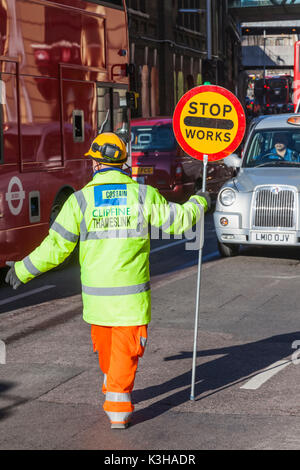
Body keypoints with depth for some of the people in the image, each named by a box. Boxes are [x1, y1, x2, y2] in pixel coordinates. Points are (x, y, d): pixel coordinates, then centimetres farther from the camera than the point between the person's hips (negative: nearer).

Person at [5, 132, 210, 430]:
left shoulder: (80, 200, -6)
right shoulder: (143, 195, -4)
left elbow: (56, 247, -7)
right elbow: (178, 221, 6)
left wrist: (22, 270, 5)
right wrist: (199, 203, 26)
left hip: (97, 294, 1)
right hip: (132, 295, -1)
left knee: (104, 345, 22)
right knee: (126, 349, 6)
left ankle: (114, 388, 41)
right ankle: (117, 409, 1)